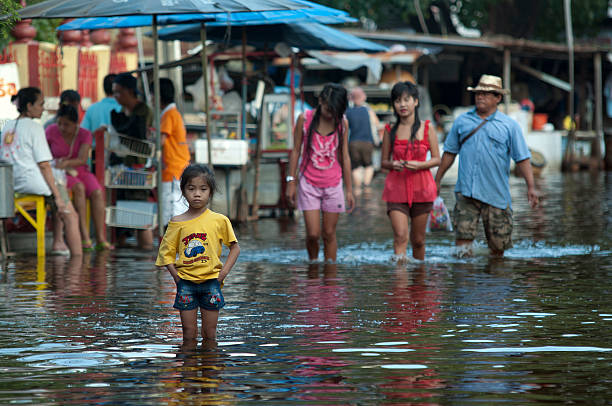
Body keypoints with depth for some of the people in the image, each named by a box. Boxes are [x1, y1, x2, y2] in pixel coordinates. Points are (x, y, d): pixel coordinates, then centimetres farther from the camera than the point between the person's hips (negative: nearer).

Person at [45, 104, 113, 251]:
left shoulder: (84, 135, -3)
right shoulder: (51, 131, -6)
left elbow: (82, 160, -16)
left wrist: (66, 163, -34)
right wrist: (54, 162, -13)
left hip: (80, 171, 3)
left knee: (97, 192, -27)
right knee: (79, 188, -34)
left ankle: (101, 239, -30)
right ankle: (85, 237, -37)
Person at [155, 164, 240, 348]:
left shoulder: (219, 221, 1)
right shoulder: (177, 223, 1)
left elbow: (235, 247, 9)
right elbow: (166, 252, 6)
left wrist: (224, 271, -2)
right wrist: (176, 275, -6)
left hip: (211, 282, 0)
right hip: (186, 283, 0)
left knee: (209, 334, 5)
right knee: (189, 334, 2)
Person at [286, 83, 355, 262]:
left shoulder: (342, 123, -1)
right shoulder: (305, 119, -6)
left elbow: (344, 157, 6)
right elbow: (296, 151, 2)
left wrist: (349, 189, 8)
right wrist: (291, 182, 2)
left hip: (333, 185, 1)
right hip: (309, 184, -1)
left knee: (329, 234, 4)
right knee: (313, 234, -6)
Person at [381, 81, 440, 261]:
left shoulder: (427, 128, 2)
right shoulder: (390, 130, 4)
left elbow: (437, 159, 4)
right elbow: (383, 161, 10)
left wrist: (419, 165, -14)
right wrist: (392, 164, -12)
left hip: (421, 187, 0)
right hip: (397, 187, 0)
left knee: (418, 239, 8)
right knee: (400, 235, -15)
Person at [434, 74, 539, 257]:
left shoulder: (509, 125, 4)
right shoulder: (462, 121, 11)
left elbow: (522, 158, 3)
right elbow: (450, 152, 18)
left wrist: (531, 187, -6)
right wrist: (437, 180, 17)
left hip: (496, 193, -1)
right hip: (466, 192, 1)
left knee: (498, 243, 3)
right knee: (463, 234, -13)